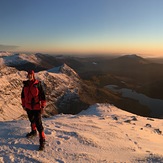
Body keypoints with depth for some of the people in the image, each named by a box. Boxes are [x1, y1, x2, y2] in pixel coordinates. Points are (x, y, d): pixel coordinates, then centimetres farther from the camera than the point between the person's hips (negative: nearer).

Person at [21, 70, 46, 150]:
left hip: (37, 107, -5)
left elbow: (42, 95, -10)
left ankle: (42, 140, 3)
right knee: (31, 120, 24)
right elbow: (23, 95, 13)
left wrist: (42, 106, -9)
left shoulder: (38, 84, -13)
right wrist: (23, 105, 15)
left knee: (38, 123, -5)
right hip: (28, 107, 5)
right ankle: (33, 131, 49)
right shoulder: (25, 84, 2)